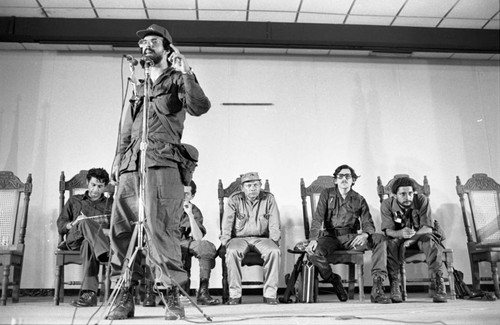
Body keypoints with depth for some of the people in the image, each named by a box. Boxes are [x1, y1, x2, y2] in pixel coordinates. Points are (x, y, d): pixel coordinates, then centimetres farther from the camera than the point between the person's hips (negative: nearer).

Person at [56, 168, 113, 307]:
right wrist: (73, 224, -3)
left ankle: (89, 293, -54)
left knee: (88, 244, -40)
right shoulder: (74, 200, 30)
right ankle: (110, 254, -57)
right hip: (75, 239, 0)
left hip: (102, 238, 0)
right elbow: (60, 225, 20)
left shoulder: (110, 203, 26)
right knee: (85, 223, -37)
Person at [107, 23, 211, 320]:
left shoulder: (176, 81, 10)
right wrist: (118, 160, 18)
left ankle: (174, 296, -5)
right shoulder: (138, 88, 27)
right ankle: (125, 297, 9)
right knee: (121, 229, 0)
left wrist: (186, 73, -15)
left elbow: (200, 107, -9)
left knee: (160, 230, -14)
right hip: (131, 166, 6)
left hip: (162, 164, -6)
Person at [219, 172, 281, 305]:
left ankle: (270, 294, -22)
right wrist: (225, 241, -13)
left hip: (262, 238, 1)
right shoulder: (234, 200, 1)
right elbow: (226, 224, 0)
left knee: (274, 251, -31)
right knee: (232, 251, -34)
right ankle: (235, 295, -25)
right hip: (239, 238, -1)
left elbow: (275, 225, 3)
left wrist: (273, 241, -10)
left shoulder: (269, 199, 4)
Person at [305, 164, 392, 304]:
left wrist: (365, 234, -26)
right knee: (313, 252, -33)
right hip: (331, 237, -1)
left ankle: (377, 289, -27)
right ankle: (334, 280, -1)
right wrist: (313, 239, -24)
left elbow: (368, 223, 1)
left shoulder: (359, 199, 8)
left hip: (352, 238, 2)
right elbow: (317, 218, -6)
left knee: (380, 239, -24)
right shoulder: (327, 194, 4)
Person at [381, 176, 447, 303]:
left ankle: (439, 286, -26)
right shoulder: (387, 204, -14)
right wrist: (401, 233, -45)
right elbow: (388, 230, -21)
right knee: (389, 244, -33)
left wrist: (411, 239, -35)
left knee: (432, 243, -32)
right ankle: (394, 286, -28)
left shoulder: (422, 200, -14)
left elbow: (427, 228, -18)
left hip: (420, 236, 1)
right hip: (398, 237, 0)